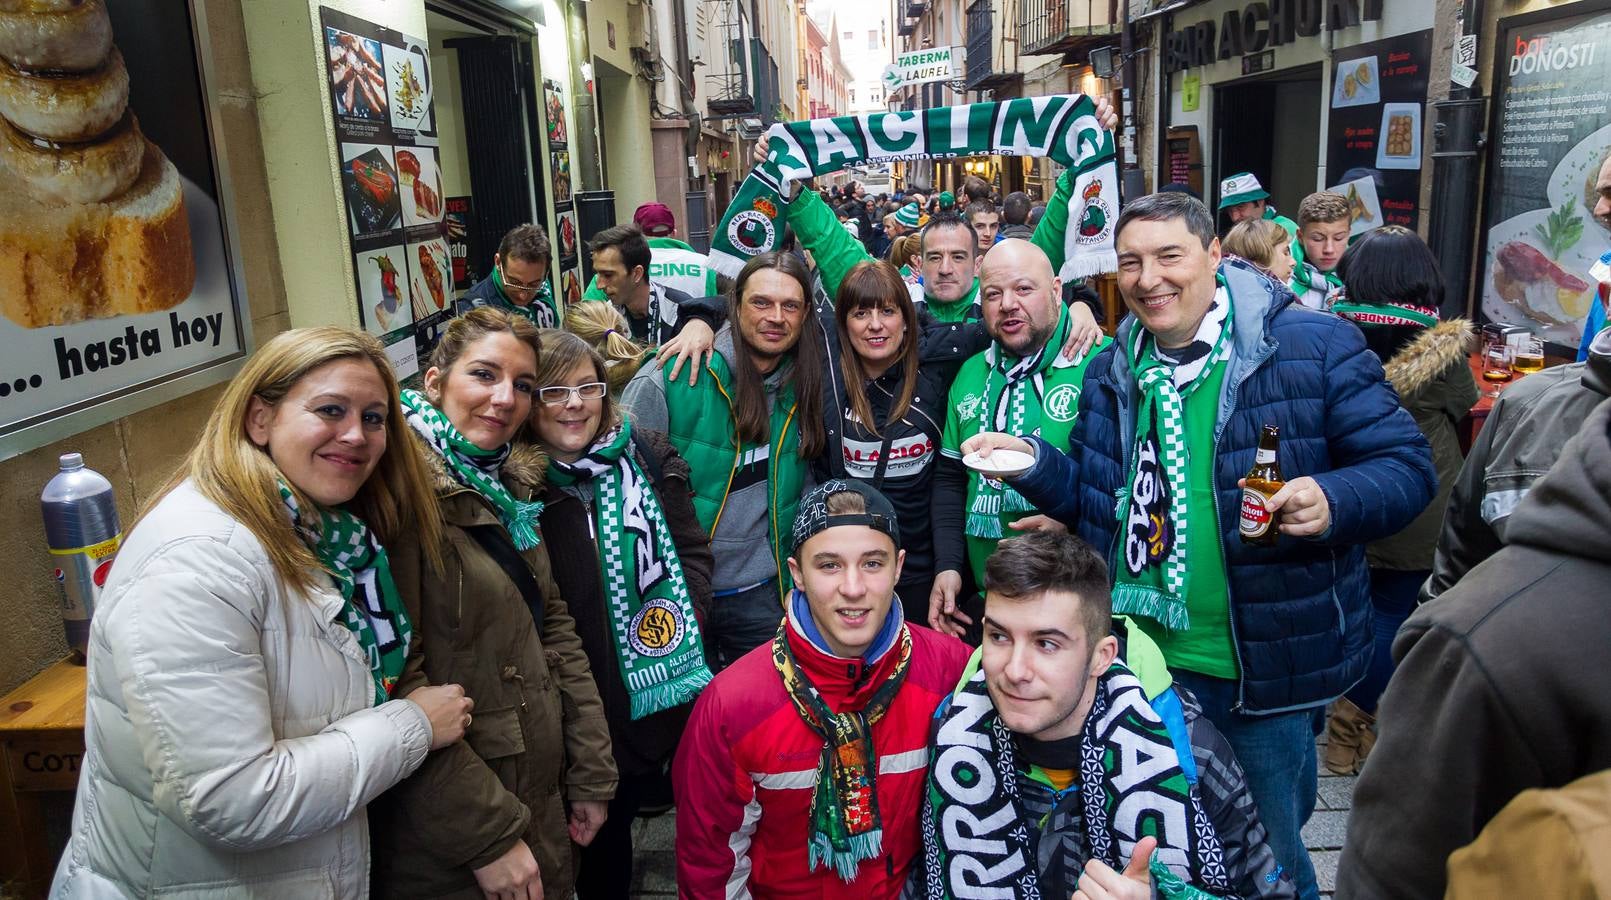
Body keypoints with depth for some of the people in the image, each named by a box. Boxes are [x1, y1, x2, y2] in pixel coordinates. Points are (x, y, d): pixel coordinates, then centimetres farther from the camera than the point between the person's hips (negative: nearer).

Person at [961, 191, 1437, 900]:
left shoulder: (1314, 346, -12)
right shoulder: (1114, 370, 4)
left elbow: (1407, 467, -11)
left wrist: (1332, 501, -31)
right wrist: (1035, 462, -8)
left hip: (1263, 675, -4)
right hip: (1140, 659, 5)